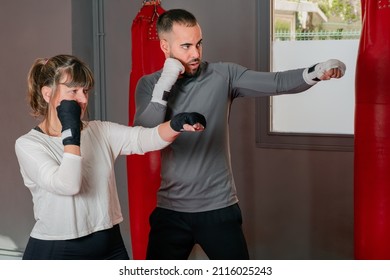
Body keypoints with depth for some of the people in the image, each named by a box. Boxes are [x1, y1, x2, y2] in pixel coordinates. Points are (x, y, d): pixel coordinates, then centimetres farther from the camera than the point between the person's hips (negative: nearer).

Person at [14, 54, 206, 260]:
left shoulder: (101, 132, 5)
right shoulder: (28, 144, -8)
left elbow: (145, 138, -11)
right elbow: (67, 185, -23)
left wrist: (177, 124, -29)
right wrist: (70, 131, -18)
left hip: (109, 248, 4)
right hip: (54, 253, -4)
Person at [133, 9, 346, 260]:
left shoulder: (223, 76, -3)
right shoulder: (149, 85, 1)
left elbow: (276, 83, -14)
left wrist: (316, 72, -32)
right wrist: (164, 85, -18)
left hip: (219, 207, -1)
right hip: (171, 210, 1)